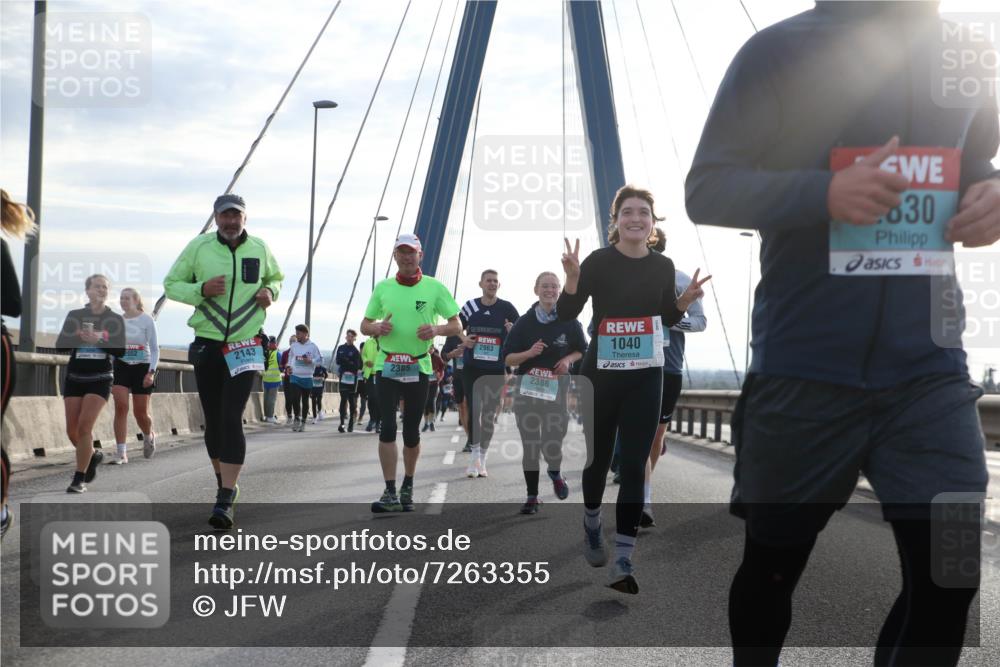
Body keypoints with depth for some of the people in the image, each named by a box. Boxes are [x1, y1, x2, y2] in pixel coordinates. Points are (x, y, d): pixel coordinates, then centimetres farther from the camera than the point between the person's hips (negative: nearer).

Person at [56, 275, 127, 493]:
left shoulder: (115, 319, 2)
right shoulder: (74, 315, 5)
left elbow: (121, 351, -5)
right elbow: (60, 345, 0)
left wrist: (99, 340, -19)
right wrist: (77, 337, -18)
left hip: (100, 379, -3)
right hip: (74, 378, 3)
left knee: (84, 427, -14)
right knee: (72, 431, 3)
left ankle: (80, 479, -6)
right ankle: (93, 455, 34)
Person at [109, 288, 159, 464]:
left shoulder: (147, 320, -3)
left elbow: (154, 349, -3)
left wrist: (151, 372, -14)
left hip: (141, 367, -2)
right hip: (121, 367, 2)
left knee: (141, 412, 3)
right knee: (120, 406, -14)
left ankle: (149, 436, 37)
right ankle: (121, 452, -12)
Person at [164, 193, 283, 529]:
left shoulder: (259, 249, 2)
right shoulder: (199, 247, -2)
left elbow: (275, 277, 20)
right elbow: (171, 284, 3)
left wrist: (270, 291, -3)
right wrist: (201, 290, -16)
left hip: (245, 346, -1)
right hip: (207, 345, 2)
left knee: (232, 419, -13)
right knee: (213, 419, 10)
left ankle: (225, 501, -15)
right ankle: (226, 483, 32)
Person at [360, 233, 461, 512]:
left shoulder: (434, 287, 0)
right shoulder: (383, 287, 6)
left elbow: (457, 325, 2)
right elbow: (364, 326, 12)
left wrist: (436, 329, -18)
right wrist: (377, 327, -11)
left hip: (418, 368, -1)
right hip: (387, 366, 1)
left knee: (411, 431, 7)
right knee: (387, 428, -8)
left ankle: (407, 487, 26)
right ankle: (390, 494, -6)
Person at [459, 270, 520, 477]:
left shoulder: (506, 308, 0)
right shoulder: (470, 306, 4)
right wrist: (464, 339, -3)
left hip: (496, 370, 0)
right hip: (472, 367, 0)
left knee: (489, 415, 7)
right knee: (474, 411, -7)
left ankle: (481, 460, 18)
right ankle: (474, 457, 0)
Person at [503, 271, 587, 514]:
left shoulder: (569, 322, 1)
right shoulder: (524, 322, 1)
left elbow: (582, 350, 15)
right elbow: (508, 358, 2)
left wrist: (568, 360, -6)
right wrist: (529, 353, -16)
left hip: (558, 388, -1)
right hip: (527, 387, 1)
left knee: (552, 446, -6)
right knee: (530, 444, 4)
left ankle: (555, 472, 30)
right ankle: (532, 496, 17)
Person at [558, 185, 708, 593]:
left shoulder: (663, 265, 2)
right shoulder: (600, 261, -9)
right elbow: (566, 314, -11)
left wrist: (686, 299, -4)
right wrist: (572, 278, -27)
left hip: (646, 377, 2)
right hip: (601, 373, -2)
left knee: (634, 465, -3)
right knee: (598, 456, 12)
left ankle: (622, 561, -1)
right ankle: (592, 526, 41)